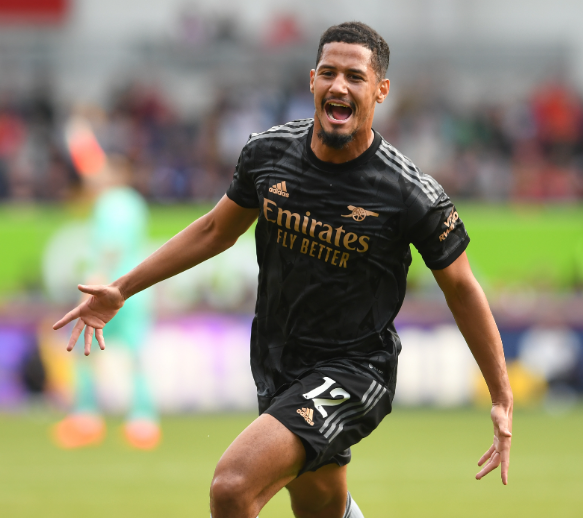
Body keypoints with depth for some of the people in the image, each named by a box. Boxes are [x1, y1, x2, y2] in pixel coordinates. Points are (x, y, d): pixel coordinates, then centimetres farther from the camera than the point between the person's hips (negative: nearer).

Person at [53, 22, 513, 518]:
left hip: (352, 372, -6)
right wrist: (121, 290, 13)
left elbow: (462, 288, -6)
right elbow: (217, 230, 13)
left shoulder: (413, 194, -18)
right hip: (277, 365, 6)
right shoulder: (267, 152, -5)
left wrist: (503, 400, -3)